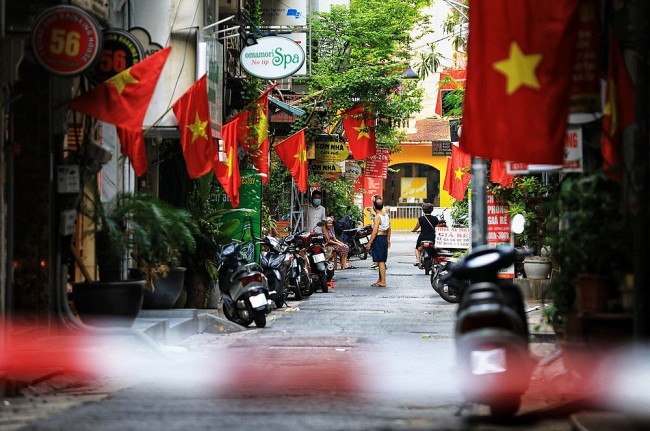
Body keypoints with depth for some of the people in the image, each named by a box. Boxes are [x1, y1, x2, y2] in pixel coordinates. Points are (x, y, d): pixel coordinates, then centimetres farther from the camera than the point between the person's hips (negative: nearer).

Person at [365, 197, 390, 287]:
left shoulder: (377, 217, -16)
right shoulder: (386, 215, 9)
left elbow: (375, 231, -19)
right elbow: (389, 229, 16)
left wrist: (369, 243, -15)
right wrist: (388, 240, 24)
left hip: (378, 239, -9)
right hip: (385, 238, 9)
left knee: (380, 261, -6)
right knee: (382, 261, 16)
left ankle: (383, 282, -6)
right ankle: (380, 280, 24)